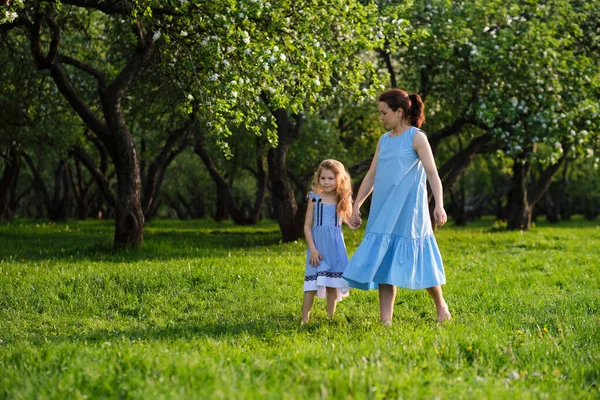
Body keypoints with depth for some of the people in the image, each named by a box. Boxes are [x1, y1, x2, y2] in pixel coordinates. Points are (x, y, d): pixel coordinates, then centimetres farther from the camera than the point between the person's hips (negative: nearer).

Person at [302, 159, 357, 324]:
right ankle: (305, 319, -3)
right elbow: (307, 226, -1)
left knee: (333, 284, 5)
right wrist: (312, 248, -9)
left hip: (335, 246, 2)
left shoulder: (342, 200, 5)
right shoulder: (315, 199, 0)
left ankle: (330, 317, 14)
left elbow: (352, 224, 4)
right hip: (318, 244, -2)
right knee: (312, 284, -6)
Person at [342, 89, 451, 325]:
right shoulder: (384, 141, 14)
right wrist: (356, 205, 15)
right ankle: (385, 319, 0)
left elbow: (432, 173, -13)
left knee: (416, 259, 0)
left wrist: (439, 205, -24)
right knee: (384, 261, 0)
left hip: (408, 211, -6)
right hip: (384, 212, 6)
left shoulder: (416, 137, -5)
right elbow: (372, 175, 18)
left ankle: (440, 305, 22)